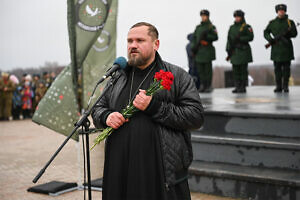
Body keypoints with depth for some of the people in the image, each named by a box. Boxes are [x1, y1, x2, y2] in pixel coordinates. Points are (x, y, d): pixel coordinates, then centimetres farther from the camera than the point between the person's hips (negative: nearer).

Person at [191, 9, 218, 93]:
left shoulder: (211, 27, 1)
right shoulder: (198, 27, 15)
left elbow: (215, 37, -8)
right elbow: (194, 37, 14)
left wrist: (206, 36, -18)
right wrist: (194, 46, 1)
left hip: (207, 50, -5)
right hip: (199, 51, 5)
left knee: (208, 69, -3)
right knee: (200, 69, 4)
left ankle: (209, 86, 2)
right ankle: (203, 86, 12)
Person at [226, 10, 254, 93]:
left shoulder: (247, 27, 1)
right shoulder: (232, 27, 16)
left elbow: (250, 37, -8)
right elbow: (229, 39, 14)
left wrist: (239, 39, -17)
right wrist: (228, 51, 7)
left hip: (243, 51, -5)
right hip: (234, 51, 5)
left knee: (243, 69, -4)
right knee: (235, 70, 3)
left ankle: (243, 87, 0)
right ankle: (237, 87, 9)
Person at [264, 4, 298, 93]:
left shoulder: (290, 22, 6)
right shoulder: (272, 23, 10)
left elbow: (295, 34, 2)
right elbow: (266, 32, 14)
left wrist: (288, 32, -18)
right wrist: (270, 39, -4)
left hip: (286, 48, -1)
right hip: (276, 48, 1)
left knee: (286, 68, -1)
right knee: (277, 68, 2)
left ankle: (285, 86, 6)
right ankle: (278, 86, 7)